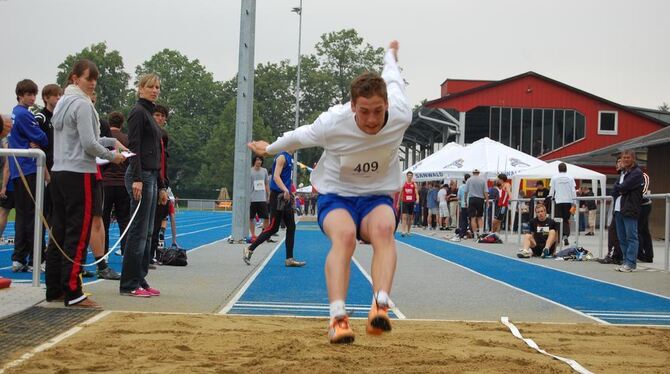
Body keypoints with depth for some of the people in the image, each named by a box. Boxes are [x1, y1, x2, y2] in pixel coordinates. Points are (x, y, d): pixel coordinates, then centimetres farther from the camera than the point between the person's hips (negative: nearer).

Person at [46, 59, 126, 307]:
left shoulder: (63, 103, 17)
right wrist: (112, 156, -1)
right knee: (78, 235, -6)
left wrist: (111, 141, 12)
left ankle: (54, 289, 14)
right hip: (79, 174, -9)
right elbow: (88, 144, -17)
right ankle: (72, 293, -5)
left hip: (59, 173, 9)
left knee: (58, 233, 10)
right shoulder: (82, 104, -11)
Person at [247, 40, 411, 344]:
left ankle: (380, 307, -49)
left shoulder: (400, 117, -18)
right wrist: (270, 148, 18)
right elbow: (299, 137, 1)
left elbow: (393, 79, 7)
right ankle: (337, 317, -46)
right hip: (336, 195, -1)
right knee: (344, 234, -35)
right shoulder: (333, 123, -23)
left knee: (383, 228, -35)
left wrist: (390, 55, 28)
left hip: (377, 197, 2)